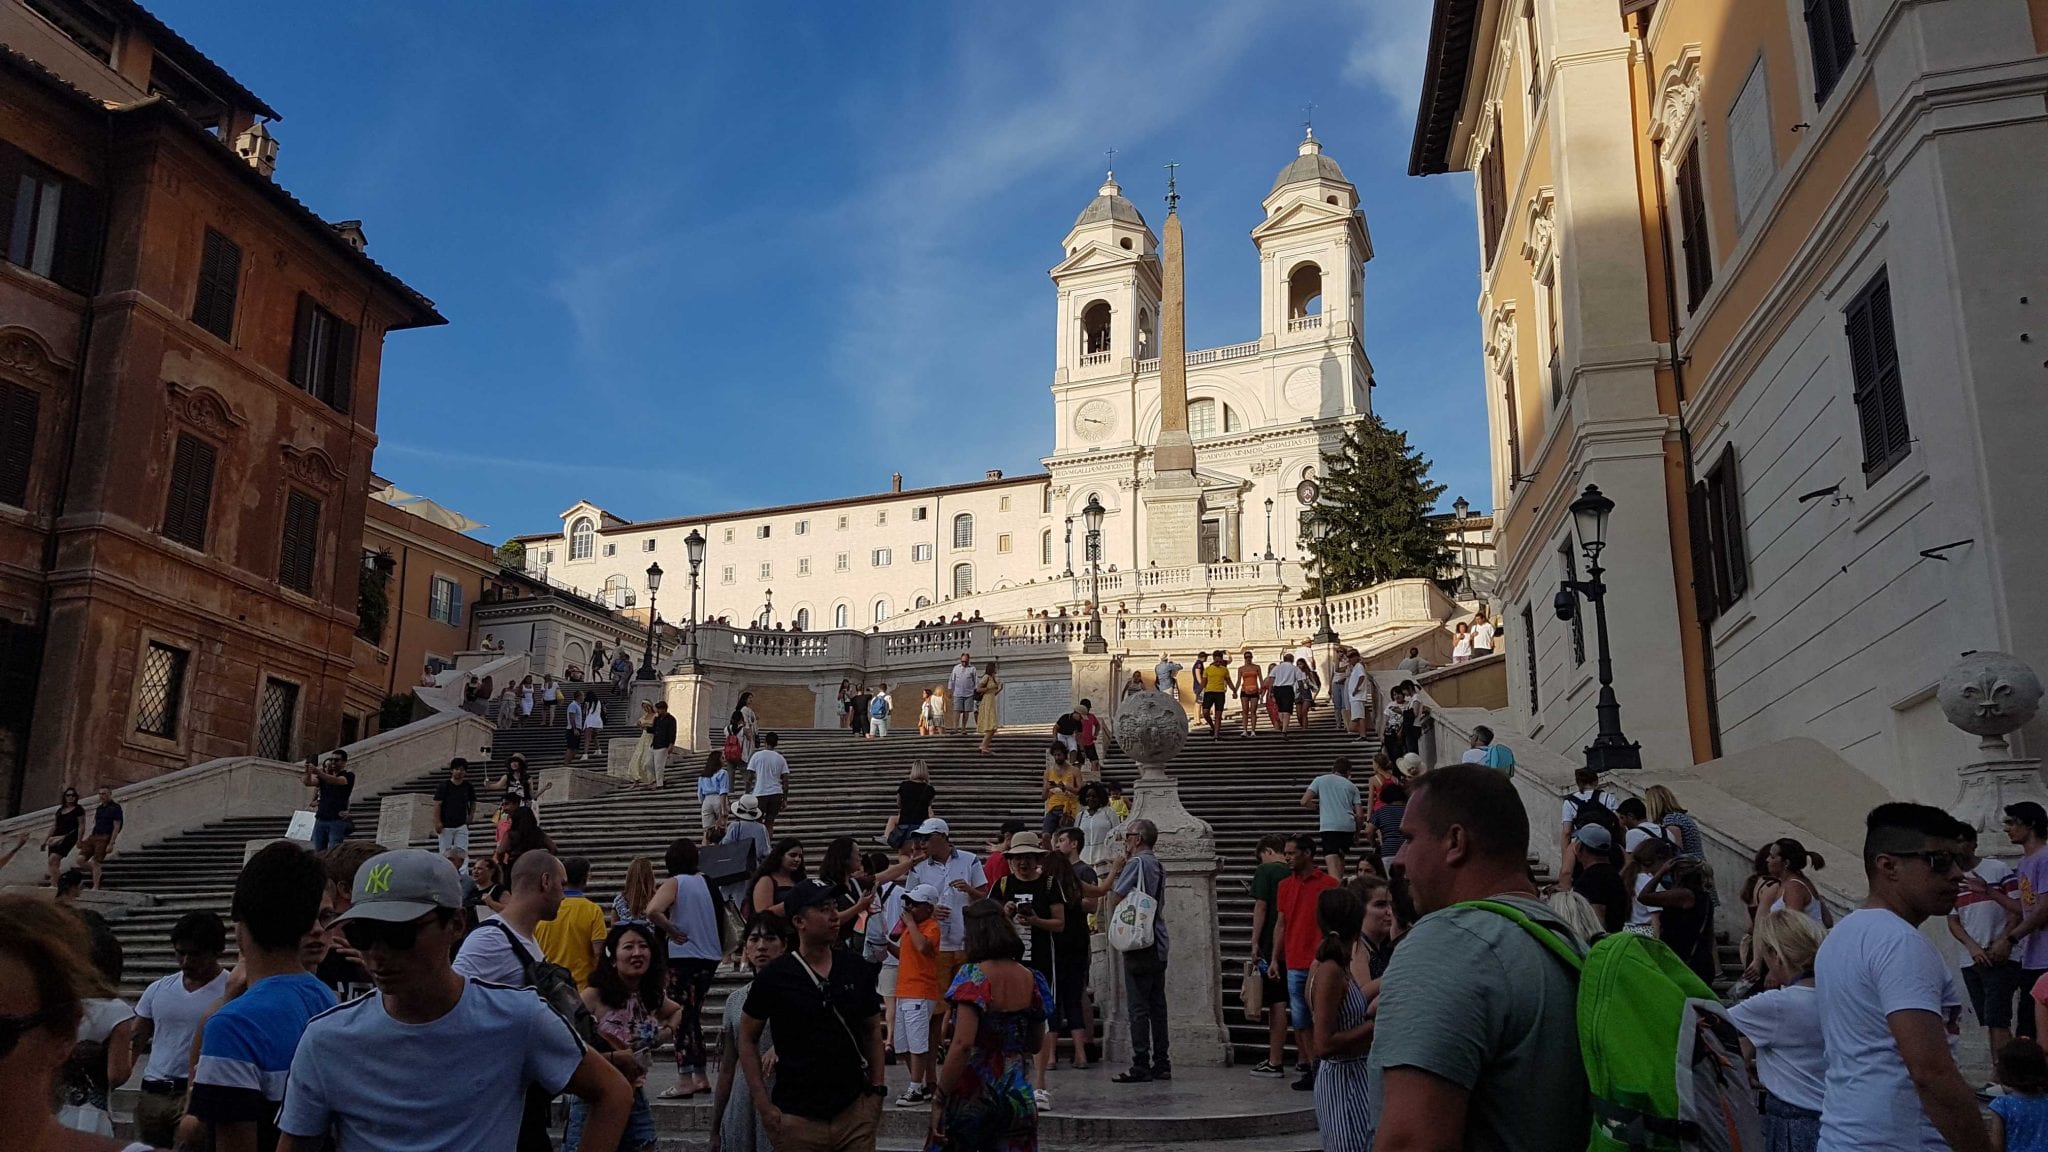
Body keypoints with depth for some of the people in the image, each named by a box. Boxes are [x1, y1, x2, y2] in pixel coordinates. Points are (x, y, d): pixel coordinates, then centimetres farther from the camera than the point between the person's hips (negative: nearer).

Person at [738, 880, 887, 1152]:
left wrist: (877, 1090, 4)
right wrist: (764, 1105, -5)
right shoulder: (774, 976, -6)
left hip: (853, 1110, 2)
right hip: (796, 1118, -2)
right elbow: (748, 1039, 1)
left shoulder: (857, 969, 3)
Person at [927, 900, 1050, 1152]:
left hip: (974, 1092, -5)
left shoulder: (974, 976, -14)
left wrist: (940, 1098, -19)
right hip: (1019, 1093, 5)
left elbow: (963, 1044, -23)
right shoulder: (1030, 978, 3)